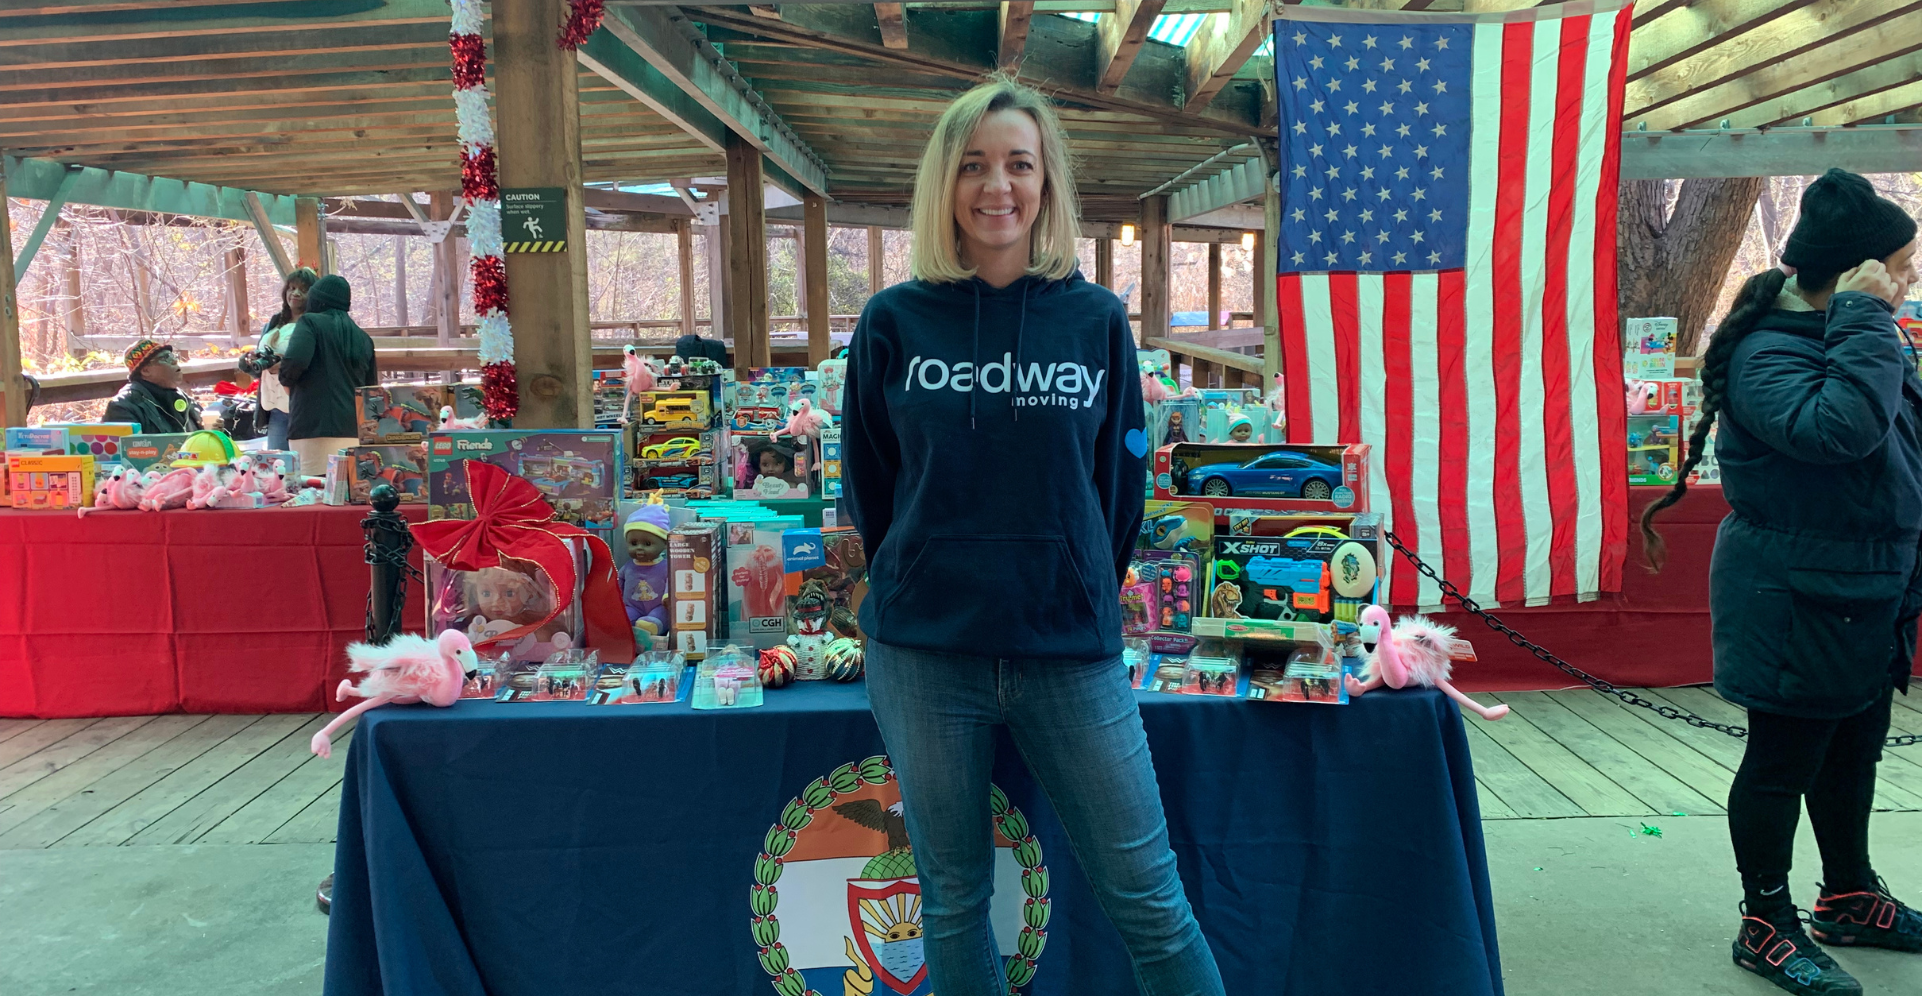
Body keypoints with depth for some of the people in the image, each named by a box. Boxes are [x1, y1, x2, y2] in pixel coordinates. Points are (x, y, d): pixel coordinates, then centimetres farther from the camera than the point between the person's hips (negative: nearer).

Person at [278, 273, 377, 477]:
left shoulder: (310, 323, 1)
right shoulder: (363, 338, 17)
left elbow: (295, 361, -16)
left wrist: (286, 378, 4)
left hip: (315, 429, -6)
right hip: (354, 432, 6)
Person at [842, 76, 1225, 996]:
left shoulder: (1096, 320, 2)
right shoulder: (893, 322, 1)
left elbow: (1119, 479, 7)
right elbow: (866, 482, 9)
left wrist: (1084, 598, 8)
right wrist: (917, 586, 11)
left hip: (1070, 653, 0)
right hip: (923, 654, 1)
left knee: (1148, 899, 5)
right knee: (954, 900, 14)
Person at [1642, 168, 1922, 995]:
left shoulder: (1848, 336, 11)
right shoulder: (1767, 354, -19)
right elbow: (1840, 430, -36)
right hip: (1797, 603, -10)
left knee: (1854, 754, 21)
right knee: (1783, 761, 2)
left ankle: (1849, 896, 39)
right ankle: (1766, 926, 17)